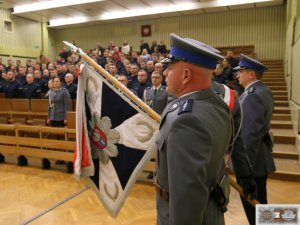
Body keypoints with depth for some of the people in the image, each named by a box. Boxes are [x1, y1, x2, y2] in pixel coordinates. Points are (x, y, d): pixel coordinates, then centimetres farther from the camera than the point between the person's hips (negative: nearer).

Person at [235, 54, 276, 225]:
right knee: (259, 203, 23)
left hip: (252, 161, -10)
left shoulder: (253, 96, -22)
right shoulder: (262, 91, 10)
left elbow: (250, 135, -26)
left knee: (253, 207, 5)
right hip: (259, 158, 10)